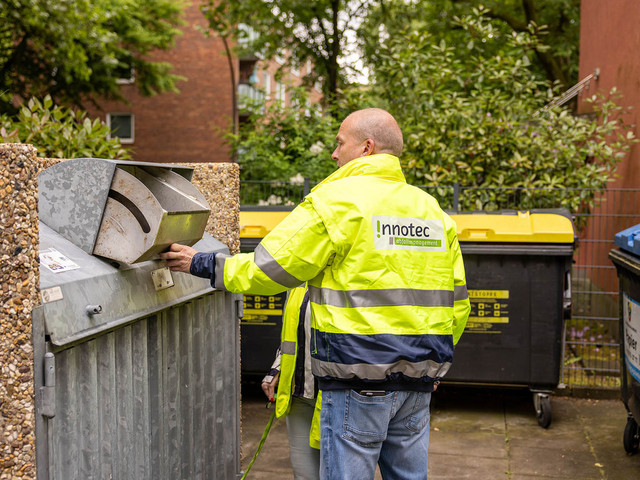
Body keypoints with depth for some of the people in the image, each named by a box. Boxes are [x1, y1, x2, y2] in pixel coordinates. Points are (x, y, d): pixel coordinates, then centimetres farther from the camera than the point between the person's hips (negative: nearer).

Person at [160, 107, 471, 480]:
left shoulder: (336, 200, -8)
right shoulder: (432, 209, 12)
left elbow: (270, 269, -8)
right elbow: (456, 299, 14)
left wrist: (202, 264, 5)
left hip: (360, 379, -6)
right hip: (418, 381, 7)